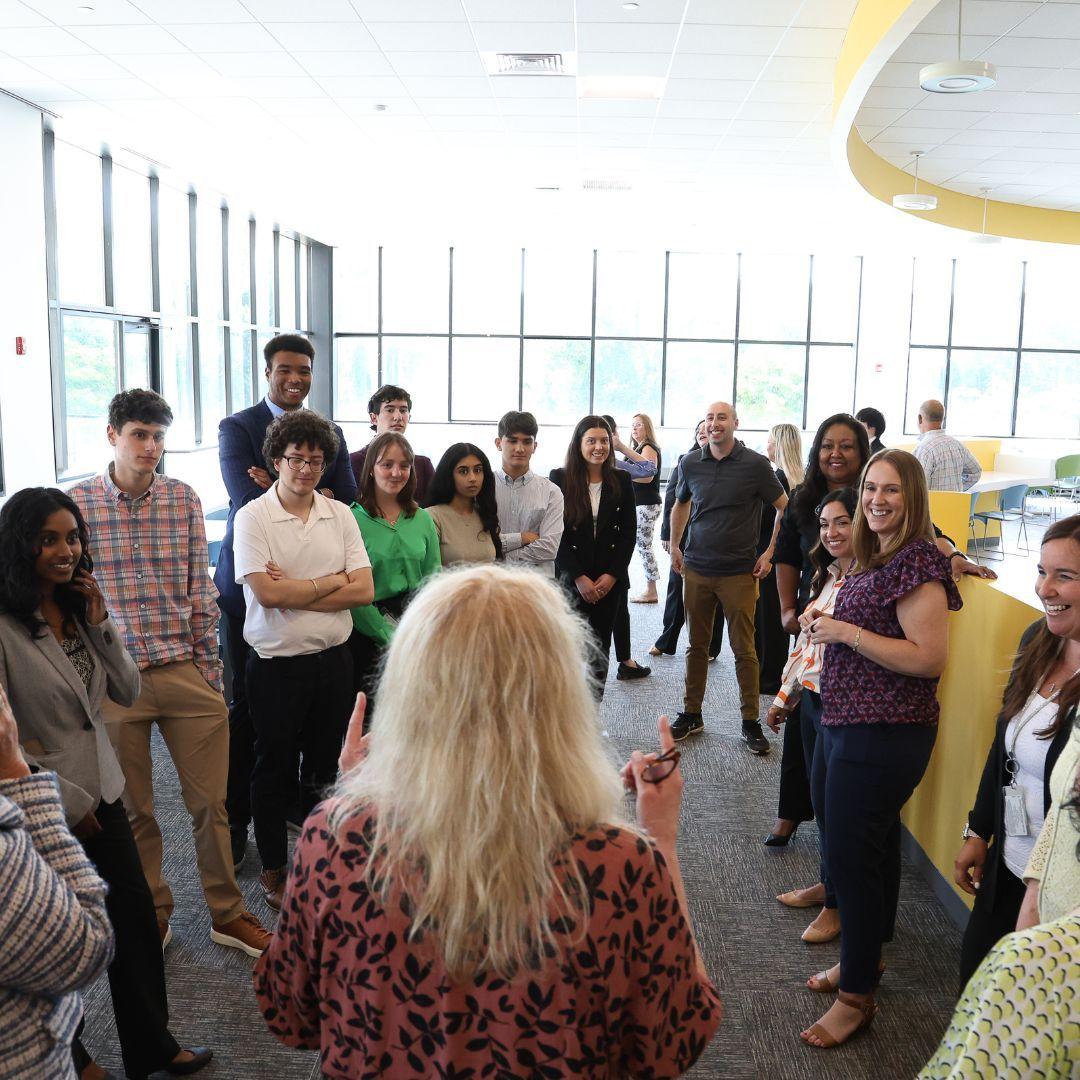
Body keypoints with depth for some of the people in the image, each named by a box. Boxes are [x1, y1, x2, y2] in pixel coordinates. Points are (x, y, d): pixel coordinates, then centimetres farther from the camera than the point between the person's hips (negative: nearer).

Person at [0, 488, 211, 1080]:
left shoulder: (78, 607, 4)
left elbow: (127, 693, 3)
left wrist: (100, 623, -10)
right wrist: (69, 800, -12)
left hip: (100, 793, 6)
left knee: (136, 918, 14)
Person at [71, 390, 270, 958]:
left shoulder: (184, 499, 2)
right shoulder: (77, 503, -3)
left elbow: (200, 591, 6)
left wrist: (210, 671, 6)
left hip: (184, 671, 1)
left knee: (211, 802, 9)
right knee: (132, 811, 13)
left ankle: (228, 914, 26)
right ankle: (151, 917, 32)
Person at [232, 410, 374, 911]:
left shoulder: (340, 514, 3)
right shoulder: (252, 517, -7)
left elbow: (364, 591, -5)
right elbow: (267, 593, -19)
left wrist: (293, 591, -13)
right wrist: (334, 581, -10)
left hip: (332, 658, 4)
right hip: (276, 662, -3)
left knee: (325, 766, 15)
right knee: (275, 770, 11)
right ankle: (273, 868, 28)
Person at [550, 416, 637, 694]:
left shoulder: (621, 481, 7)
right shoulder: (560, 479, -2)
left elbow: (628, 531, 6)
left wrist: (612, 574, -5)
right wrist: (579, 577, -11)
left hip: (610, 579, 3)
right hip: (571, 578, -3)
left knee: (600, 646, 7)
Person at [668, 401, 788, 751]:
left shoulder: (755, 465, -7)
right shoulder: (691, 463, 4)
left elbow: (786, 509, 0)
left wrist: (769, 553, -4)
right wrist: (674, 546, 13)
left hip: (739, 573, -3)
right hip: (697, 569, 3)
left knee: (744, 649, 2)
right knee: (697, 645, 12)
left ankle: (750, 722, 14)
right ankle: (691, 714, 23)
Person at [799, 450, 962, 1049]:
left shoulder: (917, 561, -17)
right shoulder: (876, 558, 11)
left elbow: (930, 658, -23)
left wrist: (847, 632, -21)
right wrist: (828, 624, 7)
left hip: (884, 735, -9)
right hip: (845, 724, 9)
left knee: (850, 854, -1)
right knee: (870, 847, 21)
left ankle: (856, 994, 16)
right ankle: (863, 957, 38)